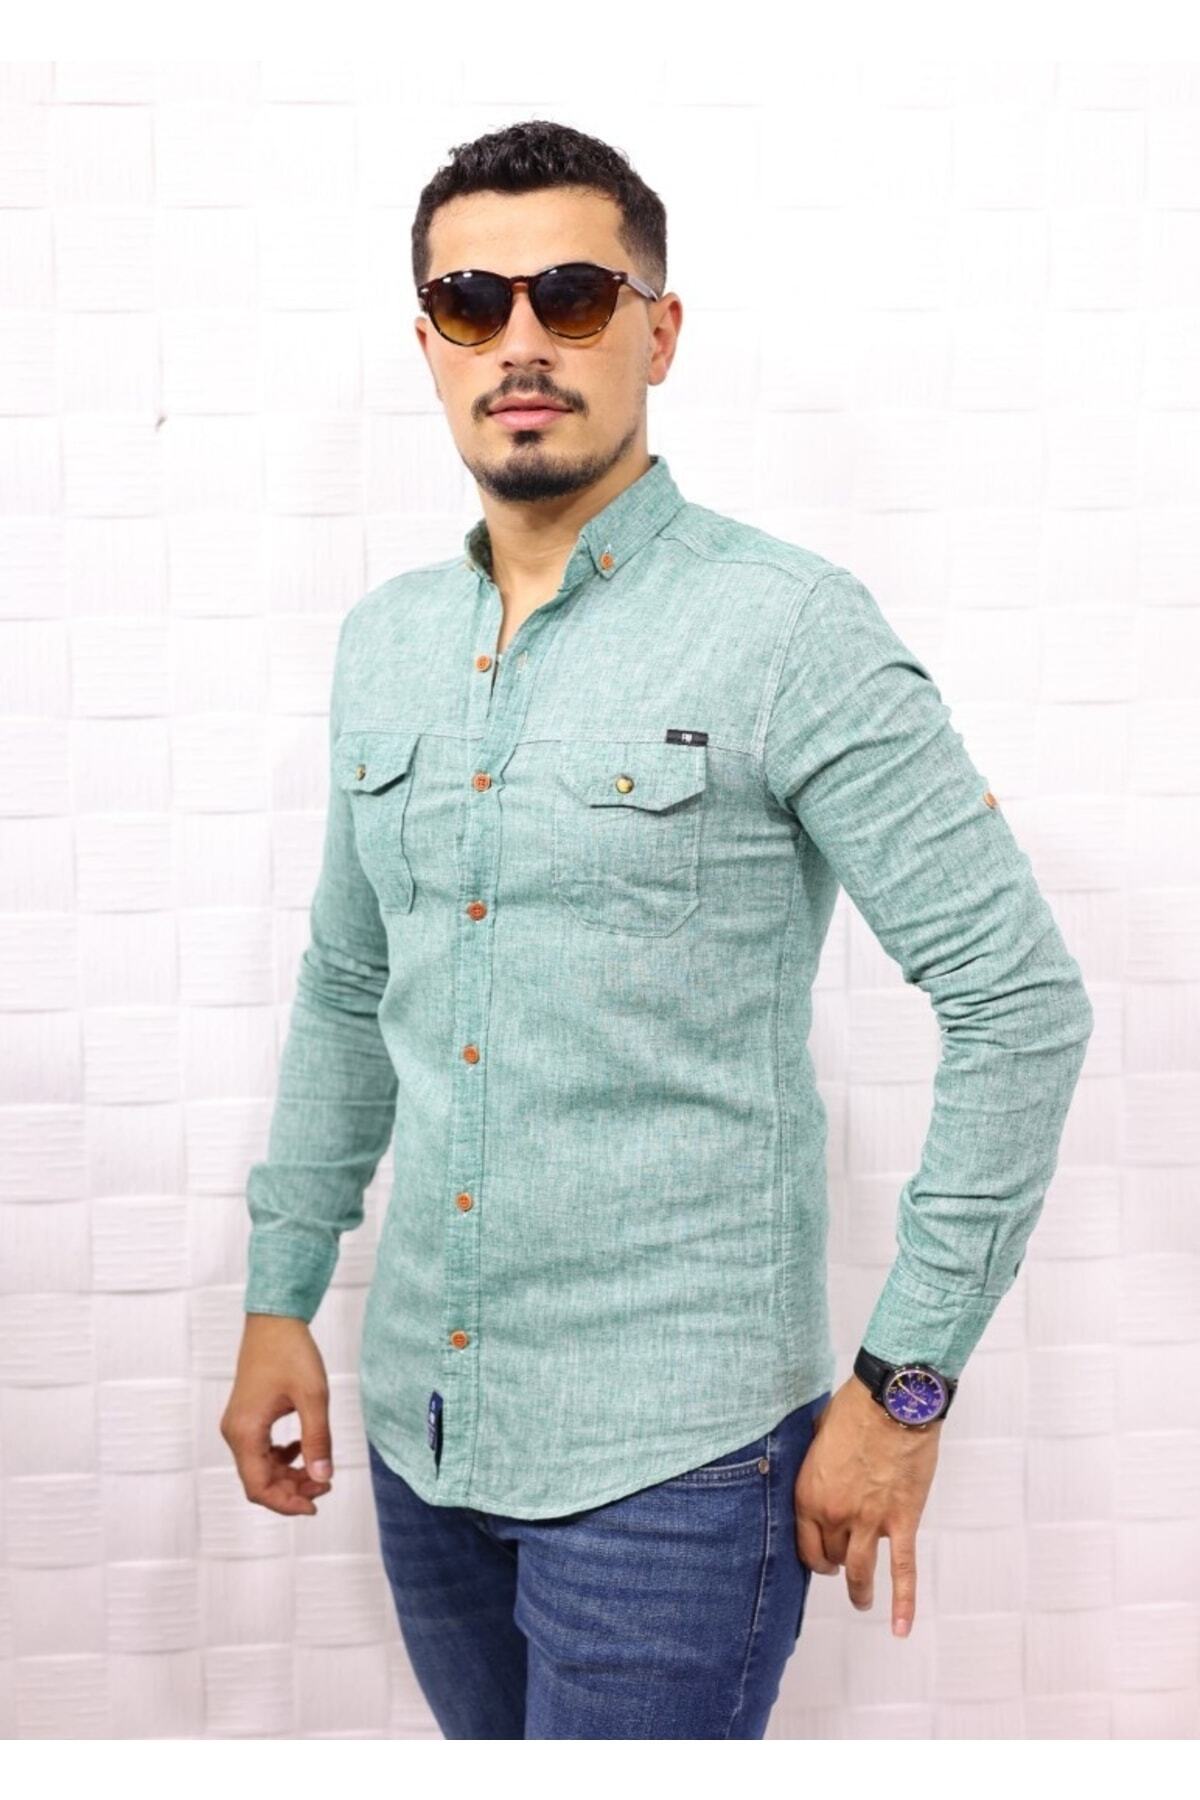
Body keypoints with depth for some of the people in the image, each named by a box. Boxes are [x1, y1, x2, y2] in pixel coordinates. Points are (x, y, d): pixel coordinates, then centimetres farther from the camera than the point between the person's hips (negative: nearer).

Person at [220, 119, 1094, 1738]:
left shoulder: (787, 630, -13)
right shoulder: (384, 643, 6)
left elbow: (1022, 1002, -13)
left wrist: (905, 1381, -13)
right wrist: (280, 1298, 13)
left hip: (670, 1445, -6)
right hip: (423, 1420, 6)